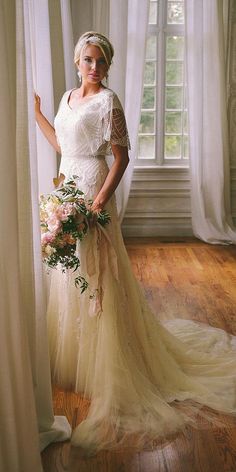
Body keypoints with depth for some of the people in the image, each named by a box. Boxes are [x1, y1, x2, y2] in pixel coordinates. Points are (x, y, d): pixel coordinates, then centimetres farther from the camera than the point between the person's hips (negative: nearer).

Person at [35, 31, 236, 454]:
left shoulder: (107, 101, -11)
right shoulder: (68, 98, 13)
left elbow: (121, 157, -15)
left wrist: (99, 201, -24)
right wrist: (36, 114, 19)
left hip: (92, 194, -8)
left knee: (96, 276, -3)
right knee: (70, 275, 16)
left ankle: (106, 374, 11)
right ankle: (75, 354, 34)